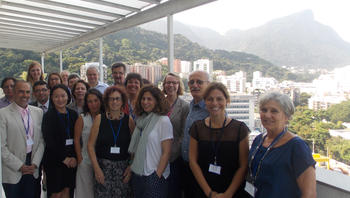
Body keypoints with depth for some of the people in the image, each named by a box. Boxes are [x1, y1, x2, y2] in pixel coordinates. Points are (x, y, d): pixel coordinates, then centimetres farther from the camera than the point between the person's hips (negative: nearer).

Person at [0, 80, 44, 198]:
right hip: (13, 172, -3)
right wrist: (20, 166, -10)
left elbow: (41, 140, 6)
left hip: (33, 170, 4)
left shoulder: (38, 112, 6)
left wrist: (35, 163, -3)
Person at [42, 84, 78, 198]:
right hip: (54, 159, -3)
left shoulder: (73, 114, 6)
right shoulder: (48, 116, -5)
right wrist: (63, 158, -10)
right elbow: (49, 140, -10)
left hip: (71, 160, 3)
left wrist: (74, 157, -6)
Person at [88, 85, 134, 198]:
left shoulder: (129, 120, 1)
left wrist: (131, 167, -4)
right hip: (103, 166, 0)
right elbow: (90, 145, 0)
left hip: (124, 167, 1)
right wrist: (96, 168, -5)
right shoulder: (99, 119, 0)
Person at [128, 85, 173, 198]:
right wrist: (130, 167, 7)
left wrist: (157, 175, -15)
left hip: (154, 176, -5)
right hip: (137, 174, 6)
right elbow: (134, 149, 13)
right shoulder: (140, 120, 6)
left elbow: (166, 152, -13)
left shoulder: (164, 121, -11)